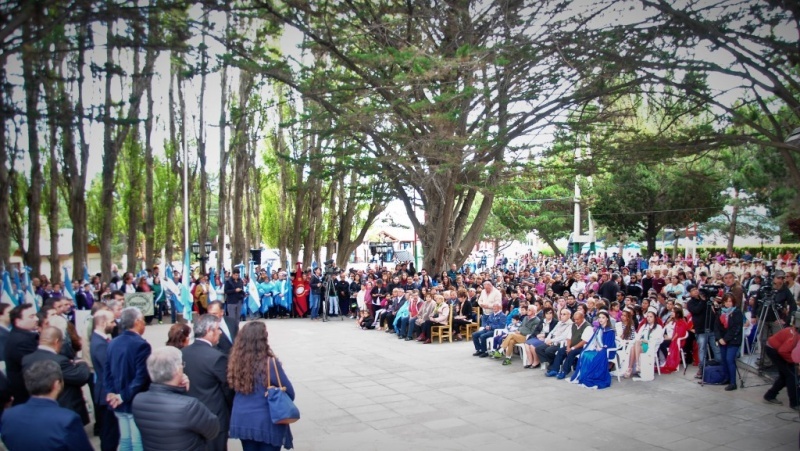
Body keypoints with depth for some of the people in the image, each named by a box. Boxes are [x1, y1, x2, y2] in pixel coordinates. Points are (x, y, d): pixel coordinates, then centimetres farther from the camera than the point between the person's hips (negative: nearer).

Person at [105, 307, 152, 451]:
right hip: (136, 403, -7)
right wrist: (124, 396, -14)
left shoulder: (113, 343, 4)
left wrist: (111, 392, 3)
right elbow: (141, 377, -23)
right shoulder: (141, 344, -19)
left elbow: (107, 371, 6)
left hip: (118, 403, 8)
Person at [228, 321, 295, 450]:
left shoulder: (237, 361, -8)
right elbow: (290, 393, -10)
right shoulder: (270, 363, -21)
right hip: (267, 422, -4)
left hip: (242, 420, 5)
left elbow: (233, 389, 8)